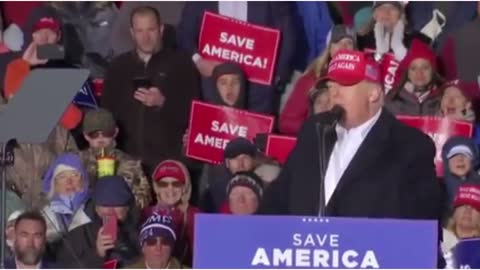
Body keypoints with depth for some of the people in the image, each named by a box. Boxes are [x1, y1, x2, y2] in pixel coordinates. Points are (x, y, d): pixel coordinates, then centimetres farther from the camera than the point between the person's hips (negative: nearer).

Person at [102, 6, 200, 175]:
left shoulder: (180, 63, 6)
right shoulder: (118, 66, 15)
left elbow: (193, 111, 1)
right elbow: (107, 110, 17)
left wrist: (163, 102, -16)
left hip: (168, 157, -2)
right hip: (127, 157, 3)